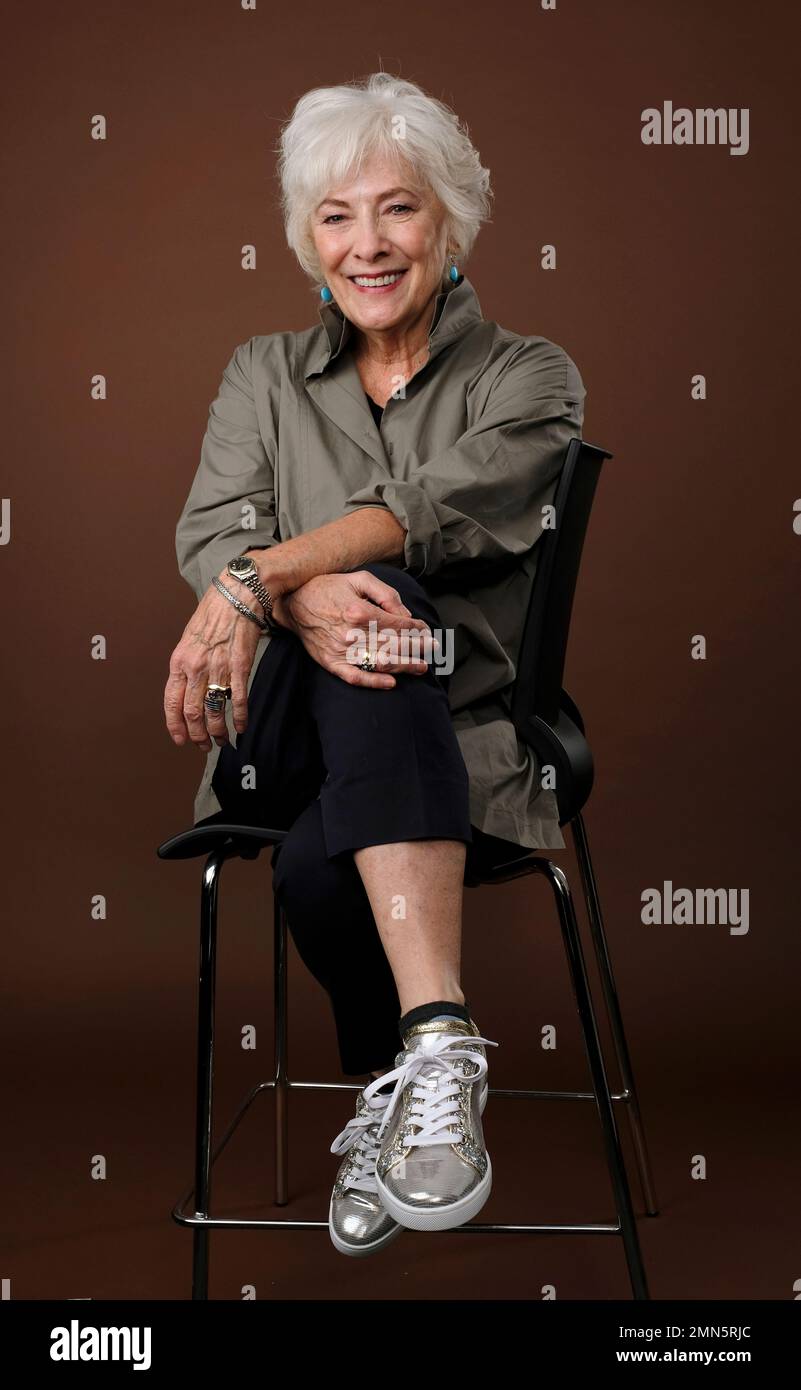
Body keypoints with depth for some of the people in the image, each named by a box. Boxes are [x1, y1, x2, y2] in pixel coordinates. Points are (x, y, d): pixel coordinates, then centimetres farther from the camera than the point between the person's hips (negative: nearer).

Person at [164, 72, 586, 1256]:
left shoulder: (530, 378, 5)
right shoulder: (266, 373, 15)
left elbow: (443, 506, -16)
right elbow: (210, 530, -3)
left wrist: (258, 576, -29)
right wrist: (303, 599, -28)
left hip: (464, 745, -2)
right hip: (293, 745, 2)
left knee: (319, 867, -37)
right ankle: (436, 1045, -37)